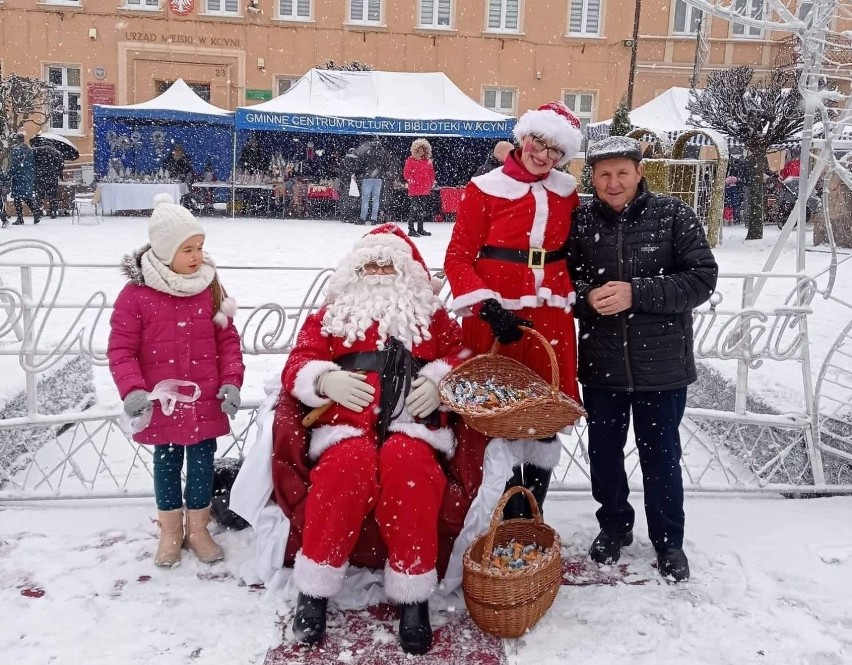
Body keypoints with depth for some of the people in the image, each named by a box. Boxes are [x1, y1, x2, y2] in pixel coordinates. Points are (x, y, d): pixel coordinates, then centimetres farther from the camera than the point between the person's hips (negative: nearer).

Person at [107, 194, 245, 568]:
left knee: (202, 464, 12)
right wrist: (132, 390, -20)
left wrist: (231, 382, -8)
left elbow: (228, 340, 1)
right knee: (167, 465, 15)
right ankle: (170, 531, 33)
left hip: (206, 404, 2)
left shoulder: (210, 288, -2)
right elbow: (121, 349, -8)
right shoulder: (135, 294, -10)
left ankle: (198, 529, 31)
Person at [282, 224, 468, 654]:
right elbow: (298, 365, 10)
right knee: (350, 466, -36)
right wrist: (326, 380, -12)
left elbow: (461, 358, 16)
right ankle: (314, 588, -18)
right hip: (347, 421, 0)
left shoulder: (433, 316, 22)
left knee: (407, 465, -36)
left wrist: (439, 382, -5)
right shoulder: (332, 314, 19)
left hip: (412, 422, 1)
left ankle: (413, 595, -21)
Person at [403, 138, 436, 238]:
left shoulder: (428, 161, 11)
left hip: (425, 190, 6)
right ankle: (411, 229, -2)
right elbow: (406, 173, -7)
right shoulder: (411, 160, -4)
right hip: (414, 190, -6)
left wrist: (432, 182, 9)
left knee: (423, 209, 12)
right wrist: (411, 180, -21)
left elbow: (431, 173, 19)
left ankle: (420, 229, 23)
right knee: (414, 209, -7)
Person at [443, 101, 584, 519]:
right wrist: (488, 306, -17)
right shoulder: (486, 189, -1)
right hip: (496, 319, -4)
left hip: (551, 318, 4)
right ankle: (513, 526, 15)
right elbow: (458, 258, -5)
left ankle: (530, 520, 23)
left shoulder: (566, 191, 11)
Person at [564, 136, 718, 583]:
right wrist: (587, 296, -17)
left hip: (661, 363, -2)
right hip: (601, 362, 2)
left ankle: (668, 540, 32)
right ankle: (614, 526, 39)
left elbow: (702, 278, -11)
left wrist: (636, 293, -21)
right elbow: (563, 277, 5)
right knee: (604, 451, 15)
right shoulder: (581, 220, -2)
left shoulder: (673, 215, -6)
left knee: (660, 455, 12)